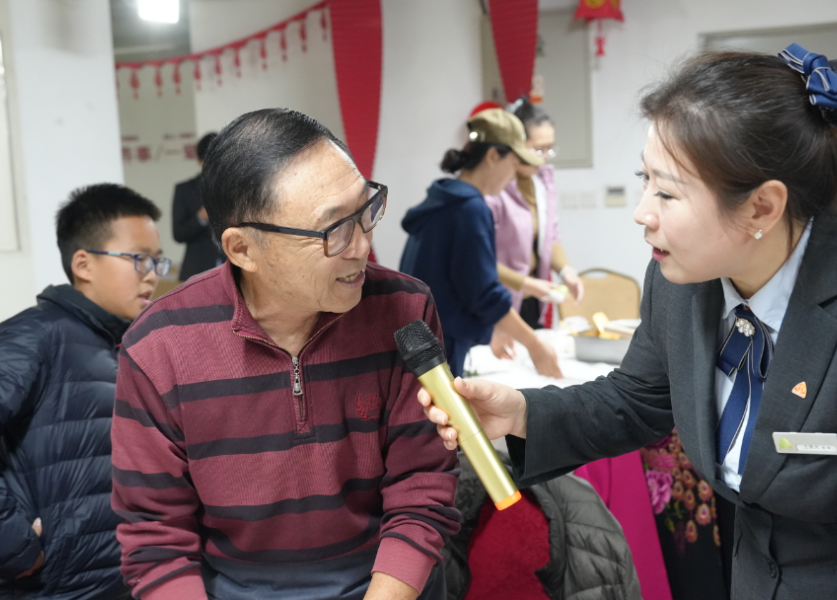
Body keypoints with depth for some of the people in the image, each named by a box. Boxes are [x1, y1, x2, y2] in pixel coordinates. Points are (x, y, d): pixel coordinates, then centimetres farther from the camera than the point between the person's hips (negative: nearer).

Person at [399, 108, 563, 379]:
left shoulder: (442, 201, 11)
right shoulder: (470, 208, -16)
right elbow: (485, 295, -18)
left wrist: (491, 333, 24)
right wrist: (535, 345, -8)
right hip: (436, 354, -9)